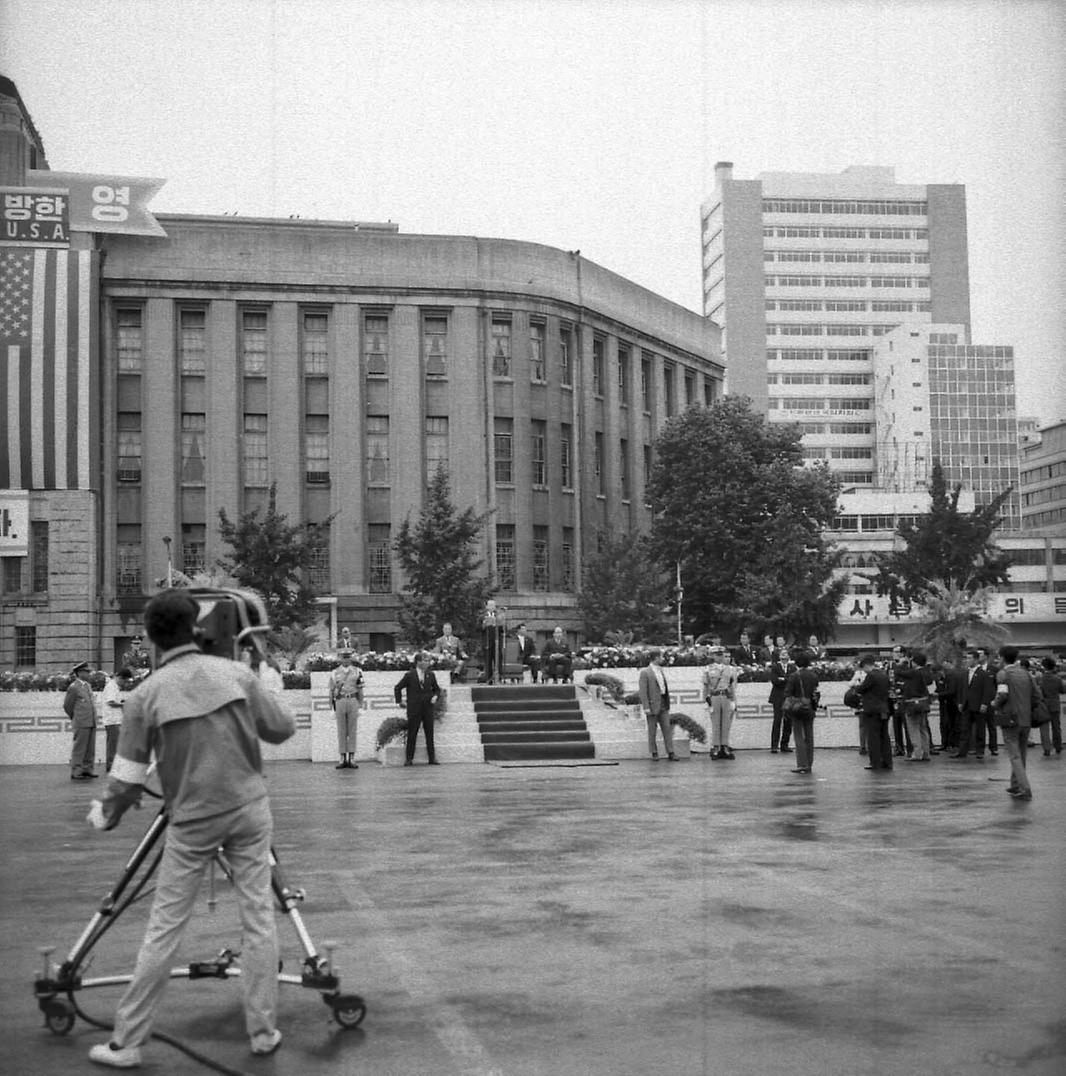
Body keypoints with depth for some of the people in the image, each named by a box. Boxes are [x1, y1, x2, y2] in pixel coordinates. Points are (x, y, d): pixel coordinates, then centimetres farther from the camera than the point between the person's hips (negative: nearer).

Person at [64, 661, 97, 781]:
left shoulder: (88, 686, 15)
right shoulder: (73, 687, -8)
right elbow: (67, 706, -3)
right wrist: (75, 719, 7)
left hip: (91, 723, 8)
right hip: (81, 724, -8)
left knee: (90, 749, 9)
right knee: (79, 749, -4)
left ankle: (87, 771, 14)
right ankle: (76, 773, -1)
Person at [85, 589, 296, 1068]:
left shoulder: (145, 695, -7)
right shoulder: (237, 674, -4)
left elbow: (127, 780, -4)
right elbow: (284, 728, 7)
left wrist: (104, 814, 15)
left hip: (191, 822, -1)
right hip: (250, 811, 1)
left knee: (163, 928, 5)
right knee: (258, 917, 8)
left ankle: (125, 1042, 13)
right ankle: (263, 1032, 14)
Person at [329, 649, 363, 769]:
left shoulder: (357, 671, 5)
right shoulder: (334, 673, 6)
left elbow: (360, 691, 6)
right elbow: (331, 692, 8)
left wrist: (360, 707, 1)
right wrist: (332, 708, 4)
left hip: (353, 702, 0)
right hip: (340, 702, 0)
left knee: (353, 731, 1)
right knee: (341, 732, 3)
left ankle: (351, 759, 5)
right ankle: (342, 759, 7)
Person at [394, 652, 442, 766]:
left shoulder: (430, 675, 7)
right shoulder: (409, 675, -2)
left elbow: (437, 689, 18)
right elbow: (397, 688, 7)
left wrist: (435, 696, -1)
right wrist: (399, 701, 3)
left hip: (428, 709, 3)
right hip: (414, 710, -3)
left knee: (429, 734, 2)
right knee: (412, 734, 1)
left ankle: (432, 758, 6)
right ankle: (409, 759, 7)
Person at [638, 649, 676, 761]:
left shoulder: (661, 670, 14)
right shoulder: (645, 672, -9)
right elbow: (642, 691, -12)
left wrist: (668, 703, 13)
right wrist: (646, 707, -18)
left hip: (663, 705, 6)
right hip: (653, 705, -6)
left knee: (667, 729, 2)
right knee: (652, 731, 3)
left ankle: (670, 753, 2)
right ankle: (654, 753, 11)